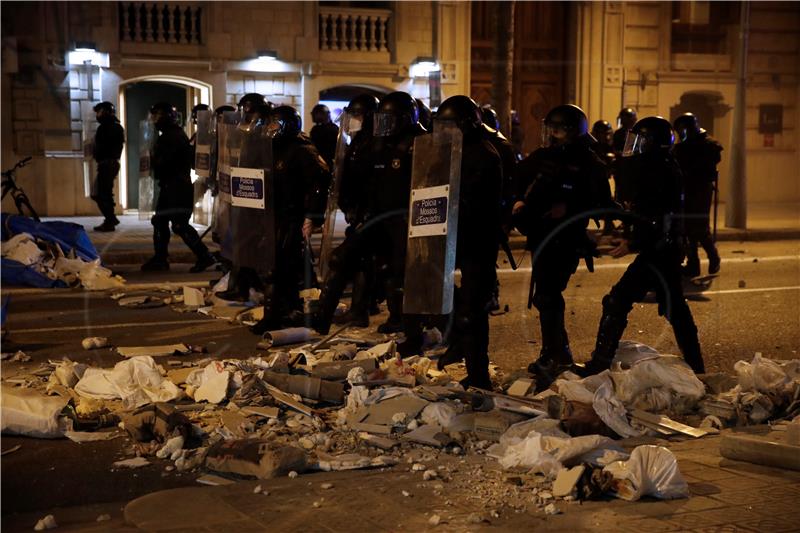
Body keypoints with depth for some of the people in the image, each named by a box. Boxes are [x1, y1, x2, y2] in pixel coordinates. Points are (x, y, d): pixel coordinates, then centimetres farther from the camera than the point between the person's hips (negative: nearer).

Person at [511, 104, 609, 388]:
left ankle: (558, 358, -10)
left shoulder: (588, 165, -6)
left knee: (546, 295, -16)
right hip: (540, 236, 7)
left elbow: (599, 203, -12)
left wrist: (569, 208, -23)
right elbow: (519, 188, 18)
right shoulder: (538, 158, 11)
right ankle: (551, 353, 31)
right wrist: (519, 203, -3)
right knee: (546, 295, 15)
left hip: (567, 240, -7)